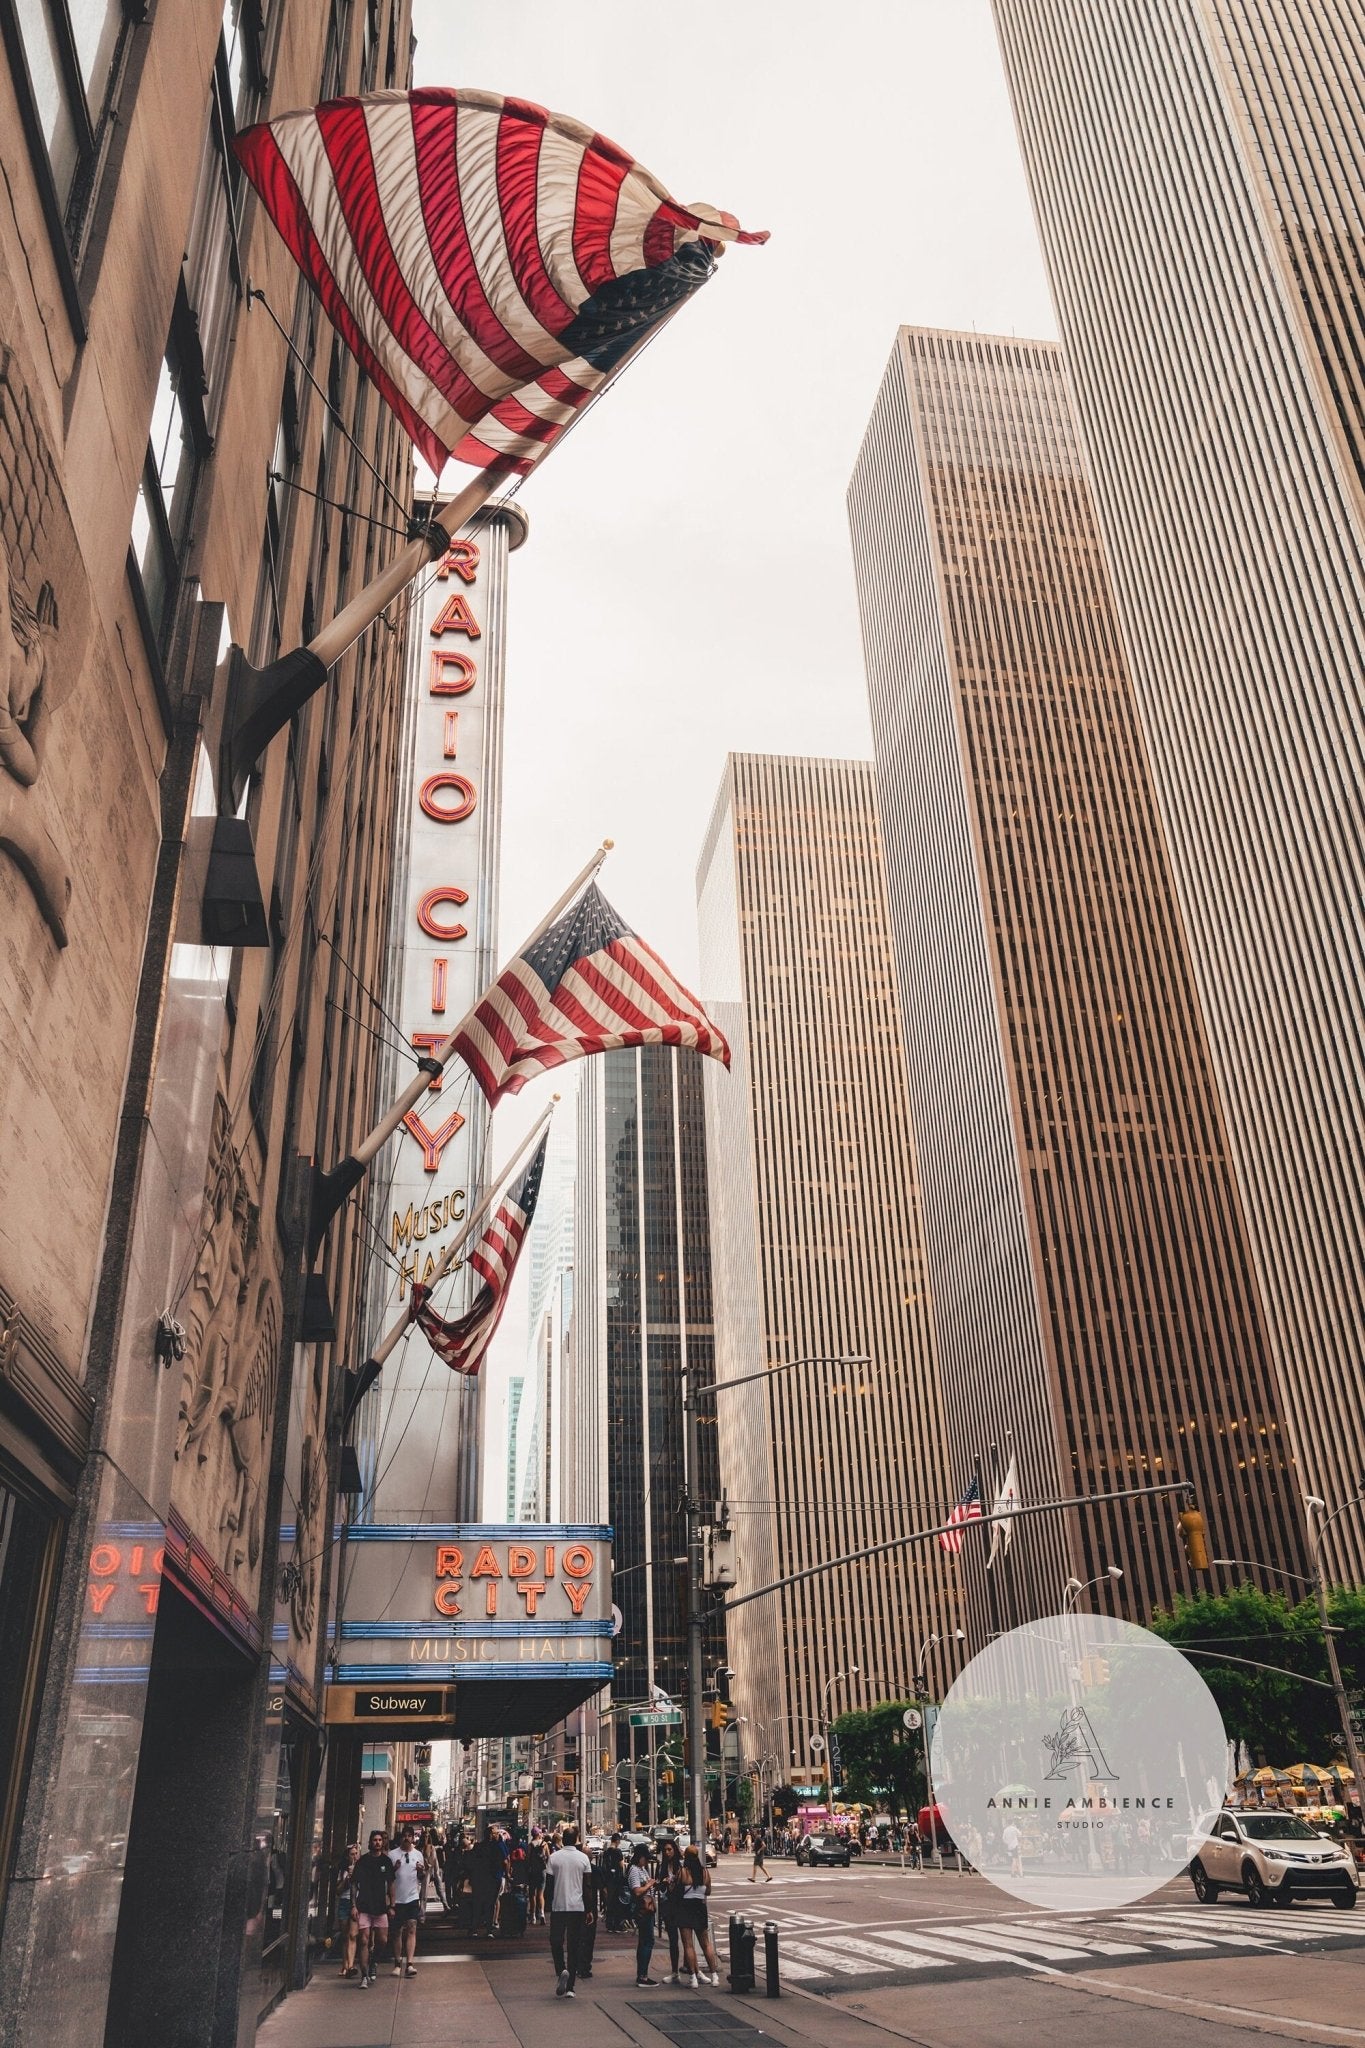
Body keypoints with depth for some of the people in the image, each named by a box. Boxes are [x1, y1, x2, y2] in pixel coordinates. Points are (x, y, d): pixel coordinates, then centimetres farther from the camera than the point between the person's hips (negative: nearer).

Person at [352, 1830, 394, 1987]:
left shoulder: (386, 1861, 7)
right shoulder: (363, 1861, 0)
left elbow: (390, 1885, 12)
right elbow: (354, 1884, 0)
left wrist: (391, 1905, 8)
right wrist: (354, 1905, -6)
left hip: (380, 1907, 2)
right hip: (363, 1907, -2)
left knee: (382, 1940, 0)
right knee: (364, 1941, -6)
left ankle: (372, 1961, 28)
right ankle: (364, 1976, 2)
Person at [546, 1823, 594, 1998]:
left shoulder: (554, 1857, -2)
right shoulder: (583, 1858, -2)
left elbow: (550, 1884, 0)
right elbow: (587, 1887, -1)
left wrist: (549, 1905, 11)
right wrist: (589, 1910, 5)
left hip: (558, 1907, 0)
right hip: (578, 1907, 1)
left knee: (556, 1942, 13)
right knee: (574, 1946, 7)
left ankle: (561, 1971, -12)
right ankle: (570, 1987, 6)